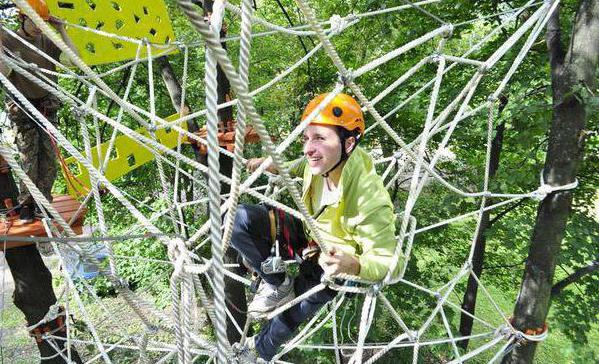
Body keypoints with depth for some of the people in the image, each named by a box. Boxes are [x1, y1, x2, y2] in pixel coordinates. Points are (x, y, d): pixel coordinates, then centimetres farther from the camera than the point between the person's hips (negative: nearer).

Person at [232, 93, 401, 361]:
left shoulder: (370, 201, -35)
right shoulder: (325, 160, -18)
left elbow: (388, 263, -26)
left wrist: (354, 265, -46)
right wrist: (272, 165, -8)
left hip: (333, 260, -4)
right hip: (307, 231, 5)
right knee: (240, 220, -15)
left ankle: (260, 351, 30)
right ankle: (278, 284, 1)